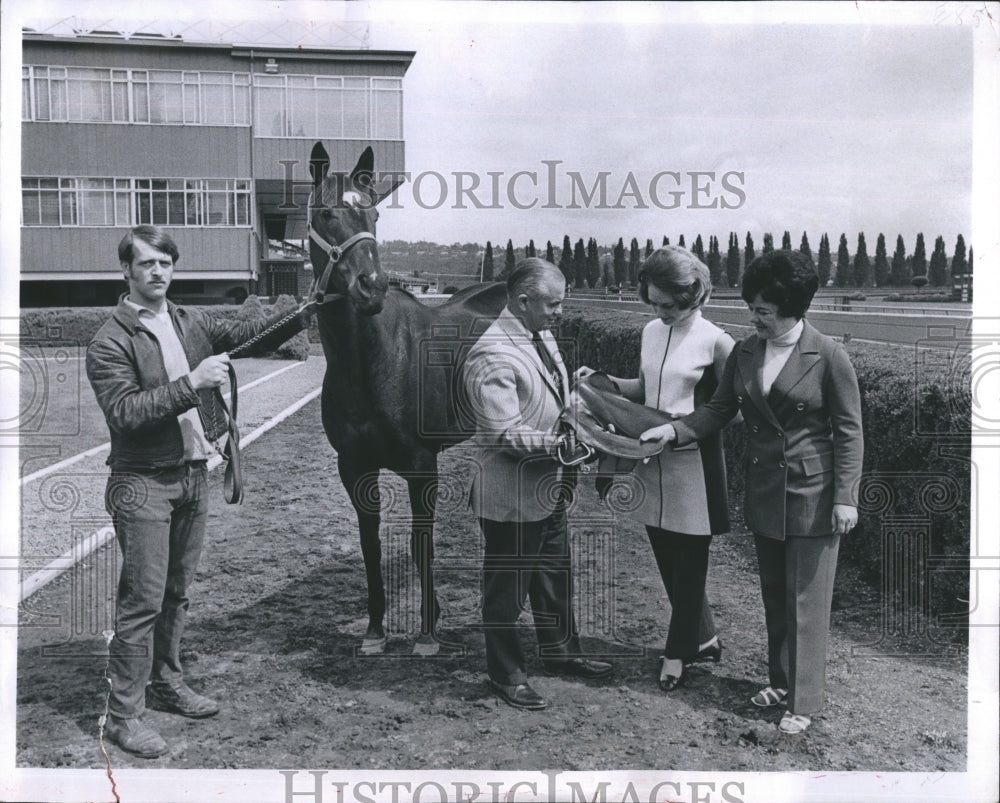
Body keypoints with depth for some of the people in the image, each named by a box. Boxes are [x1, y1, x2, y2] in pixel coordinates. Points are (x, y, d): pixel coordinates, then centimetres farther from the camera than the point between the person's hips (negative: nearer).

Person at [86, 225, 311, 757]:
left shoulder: (191, 323, 8)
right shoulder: (110, 341, -11)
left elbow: (247, 335, 4)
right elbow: (124, 411, -21)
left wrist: (303, 316, -12)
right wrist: (190, 384, -27)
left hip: (193, 475, 6)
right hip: (143, 484, -6)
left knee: (176, 593, 17)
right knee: (142, 600, -4)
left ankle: (166, 682, 32)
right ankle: (123, 714, 6)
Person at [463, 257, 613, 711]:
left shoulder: (541, 337, 5)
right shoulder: (493, 357, -25)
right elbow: (506, 435, -27)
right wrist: (564, 441, -31)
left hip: (550, 489, 10)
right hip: (512, 497, -9)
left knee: (555, 577, 25)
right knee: (507, 588, 9)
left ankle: (561, 653, 44)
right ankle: (506, 674, 27)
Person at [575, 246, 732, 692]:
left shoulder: (714, 341, -11)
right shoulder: (651, 332, 6)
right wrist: (603, 380, 3)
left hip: (693, 462, -6)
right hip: (651, 459, 6)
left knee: (688, 561, 5)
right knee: (668, 558, 14)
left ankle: (679, 650, 21)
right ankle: (703, 637, 32)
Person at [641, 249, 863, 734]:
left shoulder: (828, 356, -13)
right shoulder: (744, 353, 2)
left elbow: (849, 431, -9)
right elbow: (719, 409, 8)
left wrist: (845, 497, -12)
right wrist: (674, 430, -9)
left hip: (812, 496, -5)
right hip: (763, 494, 6)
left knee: (806, 600, 3)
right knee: (774, 595, 17)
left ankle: (804, 701, 15)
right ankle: (779, 680, 34)